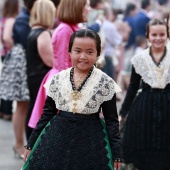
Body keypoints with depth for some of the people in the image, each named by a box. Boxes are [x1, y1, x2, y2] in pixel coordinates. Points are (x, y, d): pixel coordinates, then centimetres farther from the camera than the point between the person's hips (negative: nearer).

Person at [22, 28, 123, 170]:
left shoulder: (105, 83, -5)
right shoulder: (57, 79, 2)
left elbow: (111, 120, -2)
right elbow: (47, 113, 9)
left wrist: (117, 152, -4)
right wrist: (31, 143, 11)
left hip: (91, 143, -2)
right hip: (56, 139, 3)